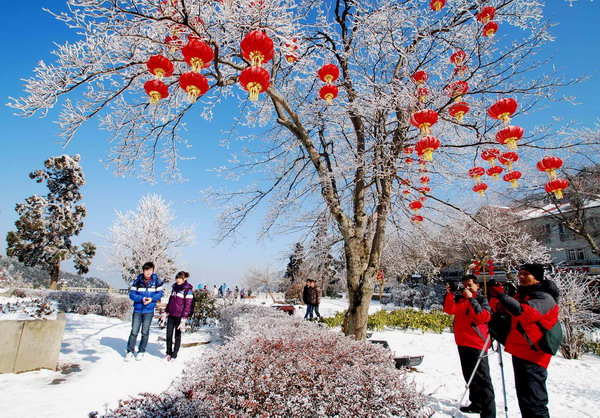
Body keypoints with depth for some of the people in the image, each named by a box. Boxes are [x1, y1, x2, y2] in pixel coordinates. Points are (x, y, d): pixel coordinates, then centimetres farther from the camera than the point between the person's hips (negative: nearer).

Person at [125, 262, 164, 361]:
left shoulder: (157, 281, -5)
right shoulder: (137, 280, -6)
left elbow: (160, 293, 2)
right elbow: (131, 294, -6)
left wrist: (152, 299, -16)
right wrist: (141, 298, -21)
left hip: (149, 310, 0)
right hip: (137, 310, 0)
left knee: (145, 332, 10)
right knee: (134, 331, 3)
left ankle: (141, 351, 25)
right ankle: (130, 351, 19)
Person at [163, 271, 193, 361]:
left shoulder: (188, 289, -10)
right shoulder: (175, 287, 10)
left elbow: (188, 305, -13)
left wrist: (184, 318, -16)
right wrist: (166, 311, 17)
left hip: (179, 316, -6)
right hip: (171, 315, 6)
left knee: (177, 336, 5)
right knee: (168, 335, 10)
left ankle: (174, 355, 18)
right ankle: (168, 353, 27)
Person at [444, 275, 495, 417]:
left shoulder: (481, 299, -4)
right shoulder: (459, 298, 9)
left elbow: (484, 317, -20)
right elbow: (450, 310, -3)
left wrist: (471, 299, -21)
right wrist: (449, 294, -13)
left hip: (476, 344, -6)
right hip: (462, 343, 7)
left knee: (482, 378, -6)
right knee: (469, 376, 17)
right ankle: (476, 404, 31)